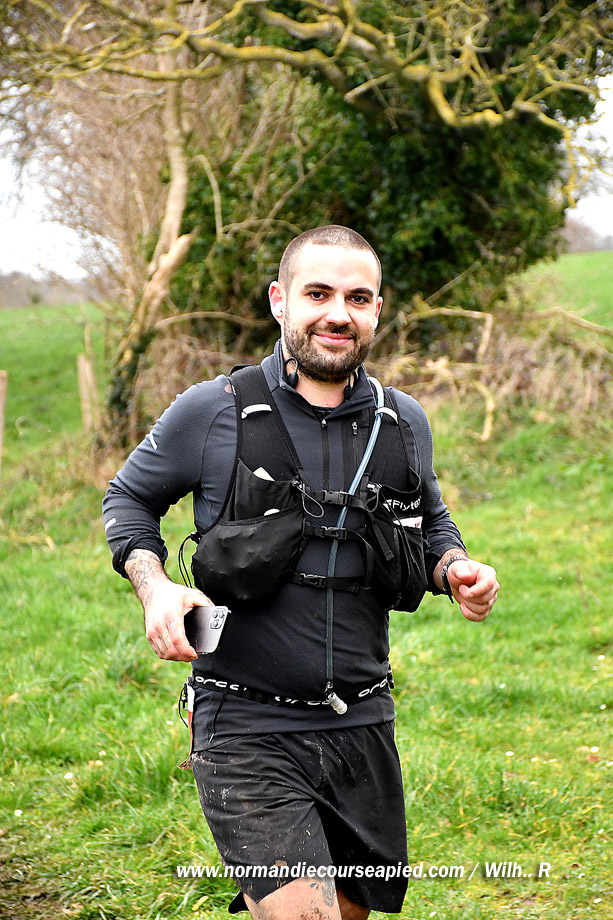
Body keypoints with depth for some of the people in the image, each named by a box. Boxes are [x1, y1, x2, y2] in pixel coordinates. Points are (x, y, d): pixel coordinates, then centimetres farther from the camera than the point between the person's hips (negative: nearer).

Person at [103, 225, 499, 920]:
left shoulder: (404, 425, 6)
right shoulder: (212, 413, -6)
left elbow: (431, 524, 22)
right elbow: (128, 499, 8)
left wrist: (458, 571, 0)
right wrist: (154, 588, -10)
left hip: (362, 724, 5)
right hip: (246, 726, -5)